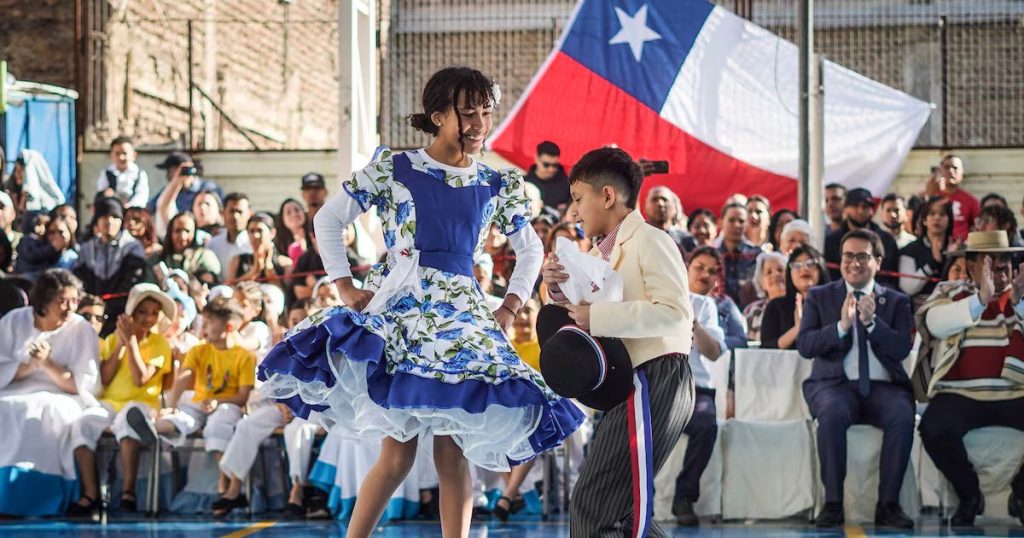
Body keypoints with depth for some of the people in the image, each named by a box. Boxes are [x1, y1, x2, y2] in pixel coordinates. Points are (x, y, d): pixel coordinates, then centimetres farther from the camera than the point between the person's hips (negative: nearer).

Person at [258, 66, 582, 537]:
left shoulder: (498, 185, 11)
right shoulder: (392, 168, 3)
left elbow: (531, 250, 24)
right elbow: (328, 219, 8)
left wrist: (510, 308, 12)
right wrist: (345, 286, 0)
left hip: (462, 316, 3)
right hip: (399, 308, -3)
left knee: (453, 455, -2)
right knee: (398, 453, -10)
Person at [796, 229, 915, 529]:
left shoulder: (896, 301, 15)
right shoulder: (819, 297, 14)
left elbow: (902, 349, 0)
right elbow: (804, 346, 0)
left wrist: (871, 322, -16)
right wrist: (841, 325, -15)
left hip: (883, 386, 1)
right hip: (835, 384, -1)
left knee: (903, 416, -32)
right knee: (832, 413, -36)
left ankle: (888, 504, -24)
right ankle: (832, 502, -28)